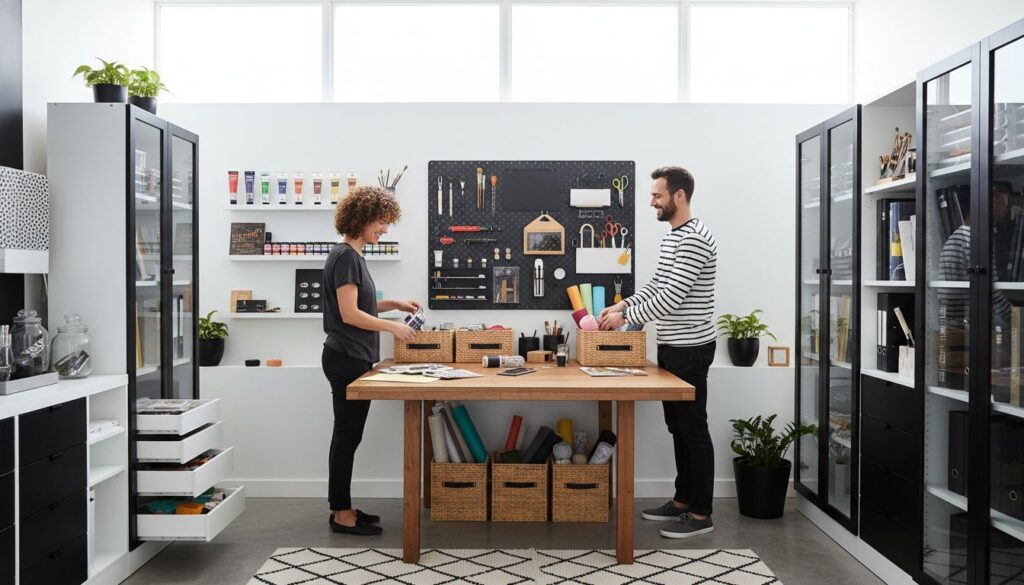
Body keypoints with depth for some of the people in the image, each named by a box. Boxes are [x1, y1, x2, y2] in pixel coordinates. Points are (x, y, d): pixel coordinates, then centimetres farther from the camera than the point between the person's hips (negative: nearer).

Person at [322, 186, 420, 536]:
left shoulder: (353, 255, 14)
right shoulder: (345, 257, -16)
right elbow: (349, 314, -20)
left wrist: (394, 304, 12)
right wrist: (393, 327, -14)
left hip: (354, 359, 10)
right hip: (346, 359, -10)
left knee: (348, 435, 13)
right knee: (347, 435, -2)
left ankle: (343, 507, 22)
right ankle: (341, 514, 8)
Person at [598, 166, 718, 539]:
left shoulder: (695, 238, -19)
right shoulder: (671, 237, 14)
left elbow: (671, 296, -24)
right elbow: (657, 285, 21)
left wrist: (627, 318, -16)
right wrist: (623, 305, 7)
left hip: (689, 349, -10)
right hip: (671, 347, 10)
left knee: (693, 430, -2)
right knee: (678, 428, 16)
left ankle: (701, 514, 8)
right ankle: (682, 500, 27)